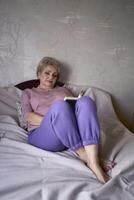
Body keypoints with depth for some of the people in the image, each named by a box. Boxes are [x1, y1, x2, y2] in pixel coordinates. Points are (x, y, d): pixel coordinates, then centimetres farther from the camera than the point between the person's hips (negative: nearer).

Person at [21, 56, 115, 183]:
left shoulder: (63, 90, 30)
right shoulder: (28, 92, 24)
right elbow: (28, 116, 5)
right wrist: (52, 121, -12)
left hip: (72, 132, 3)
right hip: (41, 134, -3)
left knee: (85, 101, -27)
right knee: (59, 105, -34)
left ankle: (94, 162, -39)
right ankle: (84, 155, -27)